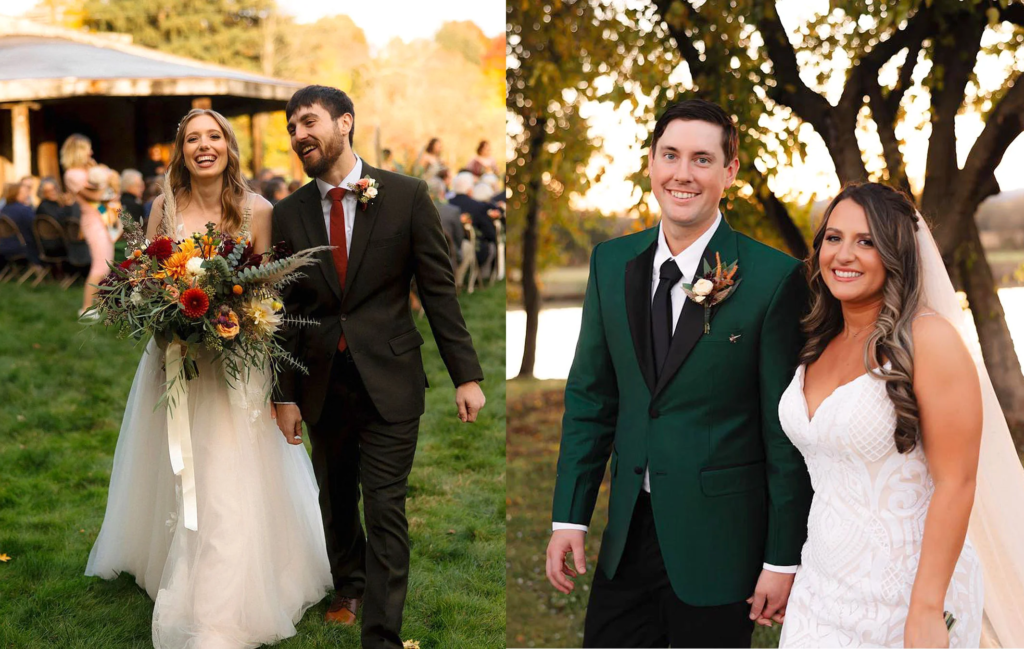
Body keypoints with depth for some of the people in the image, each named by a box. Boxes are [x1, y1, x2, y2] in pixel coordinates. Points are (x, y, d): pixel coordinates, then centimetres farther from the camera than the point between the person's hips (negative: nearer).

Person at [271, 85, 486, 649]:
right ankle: (349, 586, 42)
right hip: (322, 385, 3)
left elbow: (439, 289, -3)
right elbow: (284, 311, 7)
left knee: (385, 509, -4)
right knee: (336, 500, 17)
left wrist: (466, 374, -6)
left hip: (389, 382, -3)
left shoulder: (406, 196, -4)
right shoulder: (288, 215, 3)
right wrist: (285, 394, 6)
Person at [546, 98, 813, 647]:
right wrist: (569, 517, 4)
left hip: (718, 543, -4)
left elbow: (786, 431, -10)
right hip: (627, 533, 4)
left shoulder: (774, 278, -12)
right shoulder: (611, 262, 3)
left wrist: (783, 559, -8)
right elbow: (590, 397, 7)